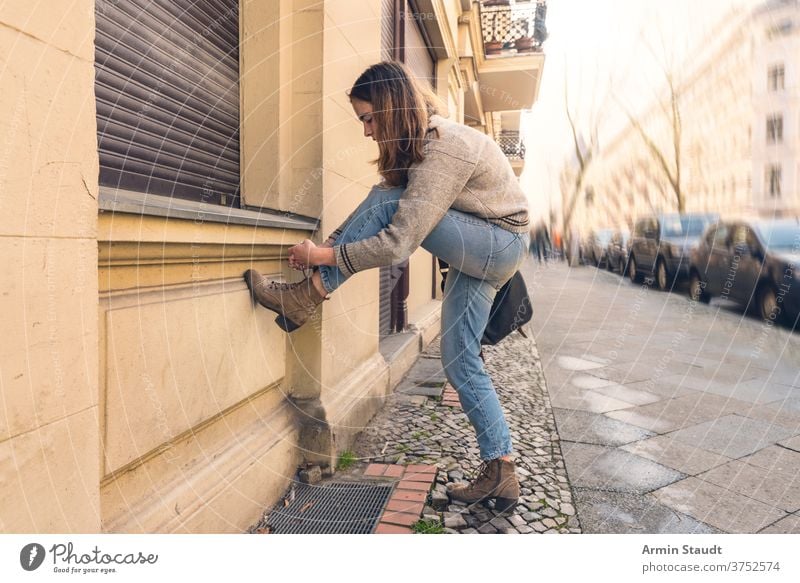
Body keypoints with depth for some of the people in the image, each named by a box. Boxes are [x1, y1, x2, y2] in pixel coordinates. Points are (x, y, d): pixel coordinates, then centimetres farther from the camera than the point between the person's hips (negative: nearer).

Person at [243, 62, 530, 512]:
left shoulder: (443, 151, -26)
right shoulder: (425, 139, 3)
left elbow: (398, 245, -31)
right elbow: (387, 215, 5)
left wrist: (324, 255, -22)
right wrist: (333, 241, -5)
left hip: (501, 243, -9)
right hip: (475, 250, 9)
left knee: (387, 201, -24)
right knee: (461, 363, 4)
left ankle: (306, 298, -19)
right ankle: (501, 473, 10)